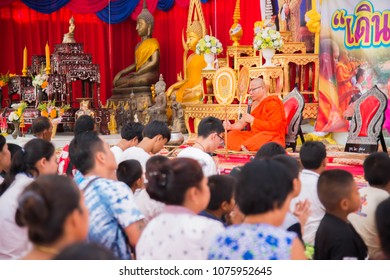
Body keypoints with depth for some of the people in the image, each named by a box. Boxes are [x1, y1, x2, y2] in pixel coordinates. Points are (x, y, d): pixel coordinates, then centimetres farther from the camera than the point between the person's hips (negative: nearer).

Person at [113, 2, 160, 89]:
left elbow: (155, 62, -13)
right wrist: (121, 73, 6)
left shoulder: (153, 42, -2)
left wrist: (138, 73, -13)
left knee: (144, 80, -40)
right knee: (117, 82, -12)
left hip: (151, 74, -7)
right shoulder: (138, 46, 21)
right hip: (139, 75, 7)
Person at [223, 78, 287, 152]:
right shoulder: (254, 104, 12)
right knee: (231, 135, -5)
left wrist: (252, 120, -18)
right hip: (255, 135, 8)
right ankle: (245, 150, -29)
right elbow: (242, 122, 12)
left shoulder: (273, 103, -9)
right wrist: (230, 126, -8)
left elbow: (273, 126, -20)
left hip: (273, 138, -8)